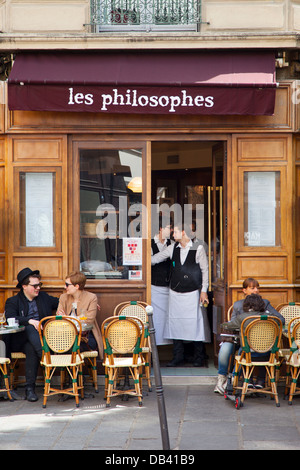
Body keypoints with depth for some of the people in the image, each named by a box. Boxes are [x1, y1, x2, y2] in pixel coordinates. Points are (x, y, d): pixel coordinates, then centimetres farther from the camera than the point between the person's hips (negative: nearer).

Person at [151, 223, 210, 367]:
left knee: (195, 323, -5)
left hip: (192, 293, -4)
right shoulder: (173, 248, 7)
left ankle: (199, 357, 6)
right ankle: (178, 356, 13)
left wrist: (204, 290, -4)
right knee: (175, 323, 4)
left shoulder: (198, 249, -3)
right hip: (175, 293, 4)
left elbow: (205, 270, -1)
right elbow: (157, 258, 15)